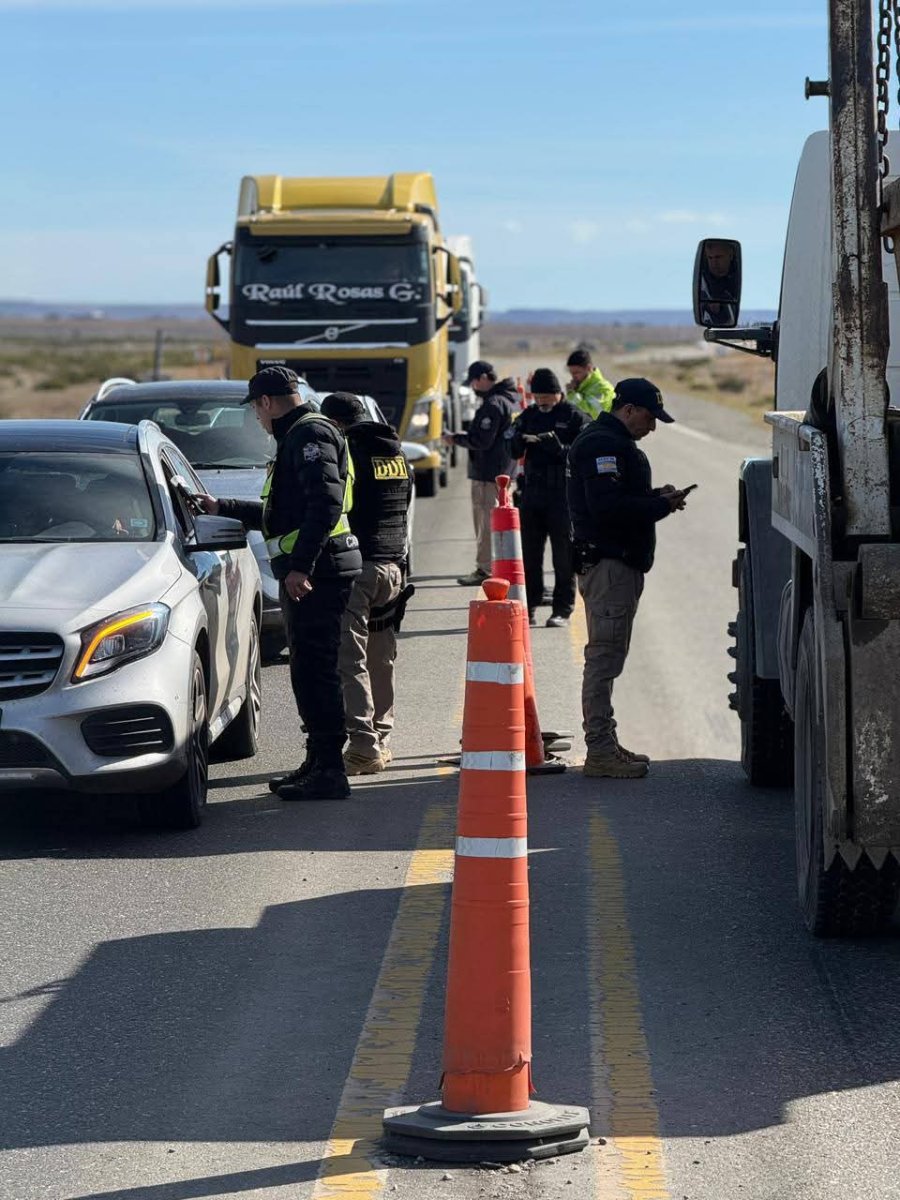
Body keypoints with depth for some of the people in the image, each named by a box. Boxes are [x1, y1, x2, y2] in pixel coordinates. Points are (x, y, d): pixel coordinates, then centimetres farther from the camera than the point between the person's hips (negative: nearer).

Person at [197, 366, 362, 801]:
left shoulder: (311, 434, -9)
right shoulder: (298, 436, 25)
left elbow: (326, 504, -23)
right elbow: (279, 514, 34)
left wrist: (301, 566, -26)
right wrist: (223, 508, 40)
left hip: (318, 571, -11)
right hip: (306, 571, 11)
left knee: (315, 671, -10)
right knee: (310, 671, 14)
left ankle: (328, 772, -10)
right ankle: (319, 764, 20)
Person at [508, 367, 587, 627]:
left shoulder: (575, 417, -4)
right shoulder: (529, 415, 11)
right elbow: (512, 451, 11)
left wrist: (559, 448, -25)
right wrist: (519, 441, -12)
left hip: (563, 494, -5)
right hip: (532, 492, 5)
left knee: (564, 553, 1)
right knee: (529, 551, 6)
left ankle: (563, 608, 7)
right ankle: (528, 604, 13)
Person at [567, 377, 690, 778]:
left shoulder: (614, 444, 20)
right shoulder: (603, 445, -15)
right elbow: (607, 507, -24)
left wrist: (655, 496, 7)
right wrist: (661, 505, -16)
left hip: (618, 564, 12)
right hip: (609, 563, -12)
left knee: (607, 657, 15)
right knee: (604, 656, -10)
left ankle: (604, 745, 22)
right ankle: (600, 750, -10)